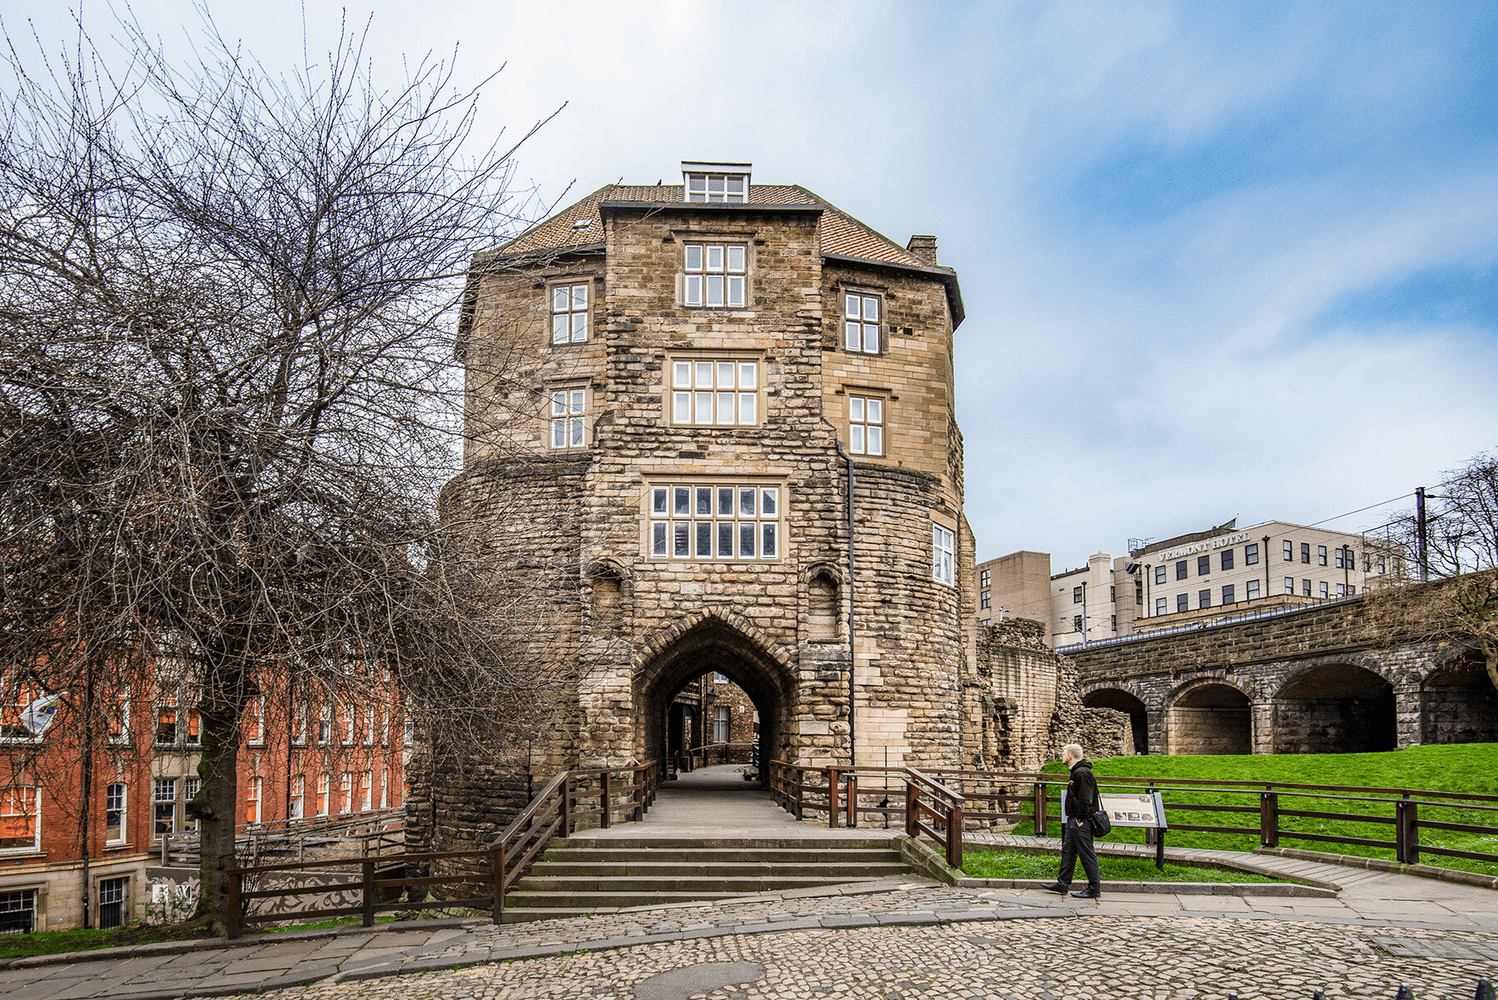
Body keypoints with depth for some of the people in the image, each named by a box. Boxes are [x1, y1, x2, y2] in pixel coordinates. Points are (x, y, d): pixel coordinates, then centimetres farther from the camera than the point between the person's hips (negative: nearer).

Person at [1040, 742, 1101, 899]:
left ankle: (1094, 889, 2)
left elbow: (1085, 799, -22)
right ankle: (1062, 884, 20)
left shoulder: (1082, 773, -18)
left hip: (1080, 823, -11)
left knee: (1087, 854, -4)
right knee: (1068, 851, 13)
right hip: (1073, 820, 11)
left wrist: (1080, 819, -20)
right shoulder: (1076, 772, 16)